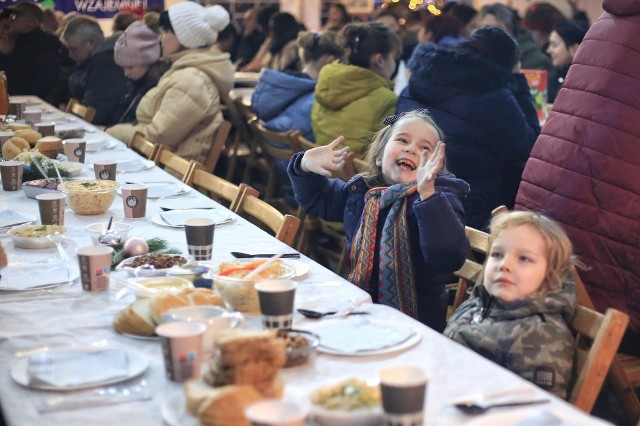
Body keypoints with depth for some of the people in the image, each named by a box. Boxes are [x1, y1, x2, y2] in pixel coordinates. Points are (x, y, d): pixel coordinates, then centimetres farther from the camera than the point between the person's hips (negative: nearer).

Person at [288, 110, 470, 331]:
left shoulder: (440, 199, -11)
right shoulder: (360, 190, 5)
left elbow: (450, 256, -30)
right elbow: (316, 199, 26)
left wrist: (428, 194, -39)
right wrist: (306, 167, 5)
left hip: (414, 320, -5)